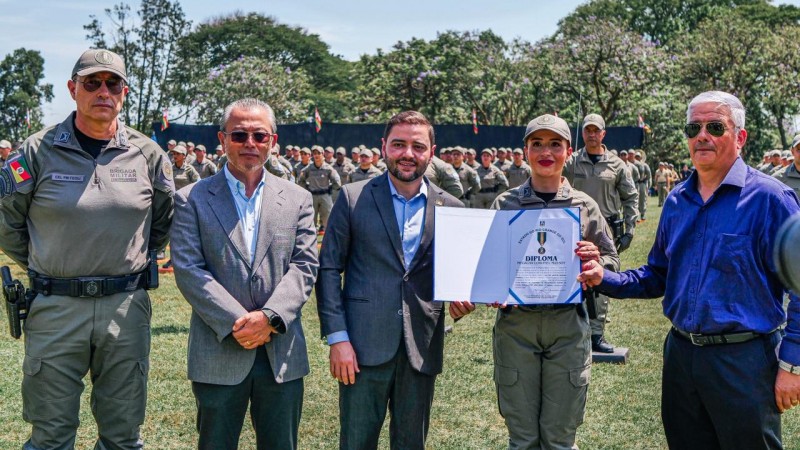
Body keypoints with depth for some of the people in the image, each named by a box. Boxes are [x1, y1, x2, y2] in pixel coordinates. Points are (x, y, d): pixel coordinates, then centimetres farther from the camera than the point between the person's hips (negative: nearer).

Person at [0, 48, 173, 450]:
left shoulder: (148, 155, 2)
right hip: (56, 308, -1)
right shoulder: (38, 150, -3)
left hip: (127, 306, 1)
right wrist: (42, 268, 9)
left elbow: (164, 221, 16)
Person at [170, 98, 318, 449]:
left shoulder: (298, 199, 7)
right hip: (218, 354, -2)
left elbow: (304, 266, 0)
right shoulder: (192, 199, 1)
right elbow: (188, 270, -7)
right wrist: (237, 323, -15)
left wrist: (269, 317, -14)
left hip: (282, 354, 2)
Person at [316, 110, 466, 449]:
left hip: (421, 349, 2)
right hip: (365, 345, -2)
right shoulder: (353, 198, 0)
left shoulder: (450, 207, 6)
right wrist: (337, 338, -8)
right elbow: (329, 269, -1)